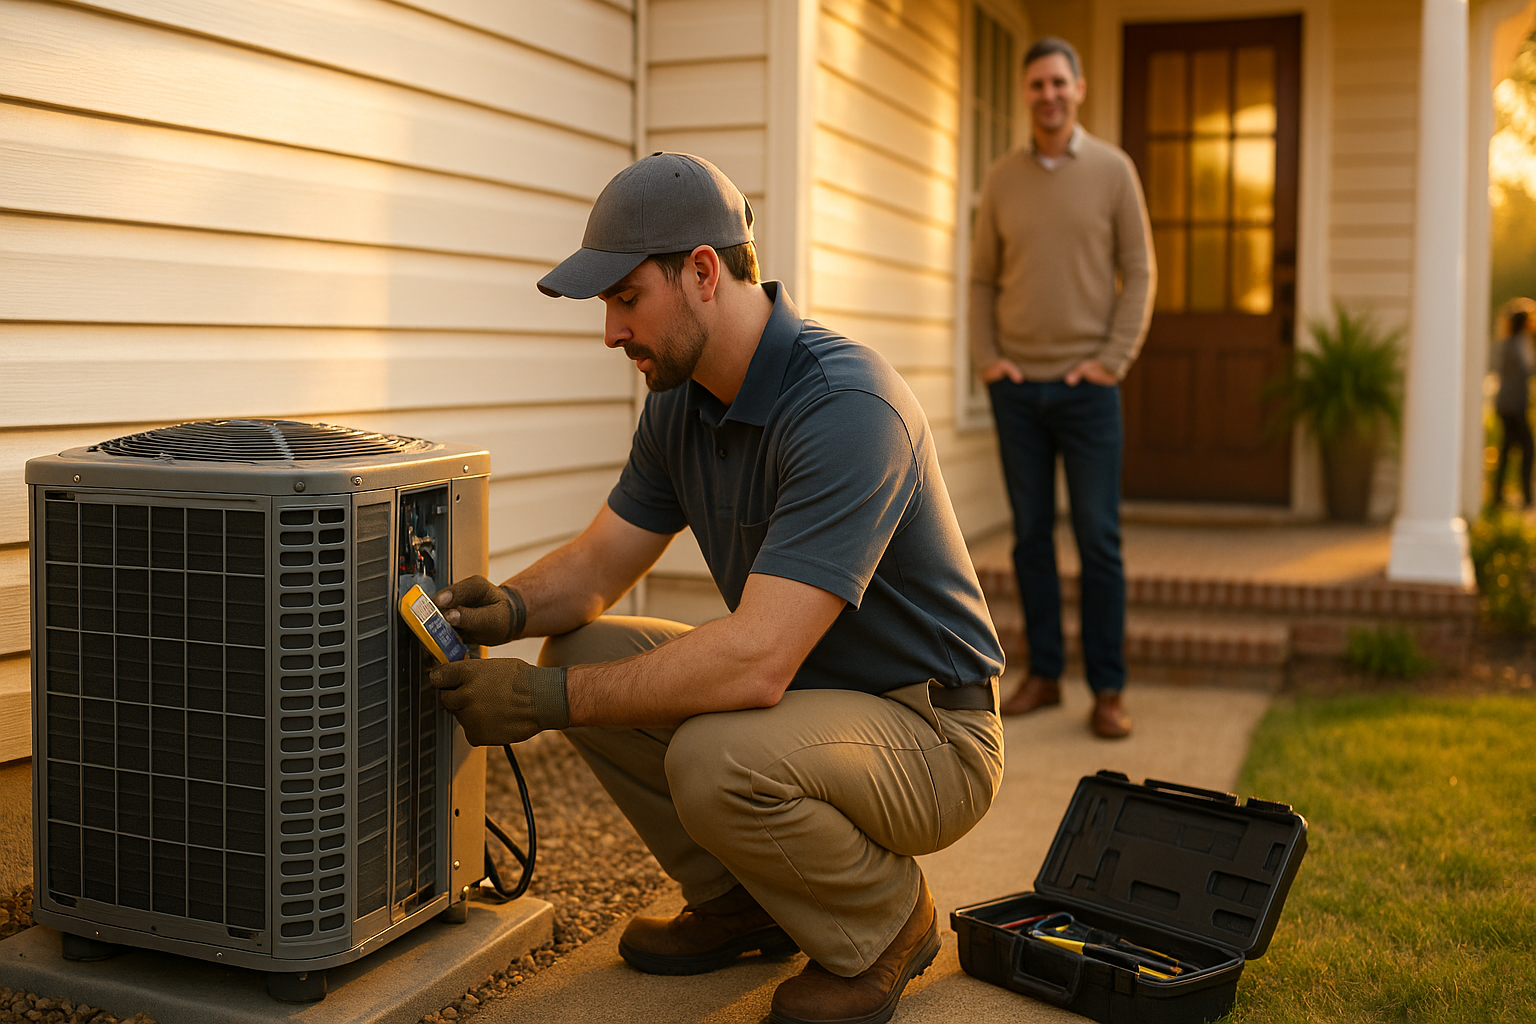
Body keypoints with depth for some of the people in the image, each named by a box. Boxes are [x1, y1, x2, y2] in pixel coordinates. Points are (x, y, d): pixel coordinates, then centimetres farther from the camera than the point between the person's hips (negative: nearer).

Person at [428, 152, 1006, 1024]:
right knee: (585, 651, -2)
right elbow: (599, 565, 7)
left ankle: (888, 925, -2)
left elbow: (755, 662, -36)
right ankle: (741, 903, 14)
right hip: (801, 690, 8)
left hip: (932, 734, -8)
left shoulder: (847, 406, -29)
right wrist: (513, 607, -16)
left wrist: (546, 700, -29)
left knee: (718, 760, -34)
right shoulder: (683, 401, 0)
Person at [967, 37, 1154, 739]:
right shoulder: (1002, 179, 8)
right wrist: (985, 357, -1)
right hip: (1016, 387, 3)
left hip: (1086, 386, -2)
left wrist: (1114, 360, -8)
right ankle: (1043, 675, 16)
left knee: (1099, 538, -3)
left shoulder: (1112, 170, 1)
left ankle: (1108, 691, 3)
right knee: (1031, 535, 7)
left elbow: (1139, 273, 1)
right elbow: (981, 279, 11)